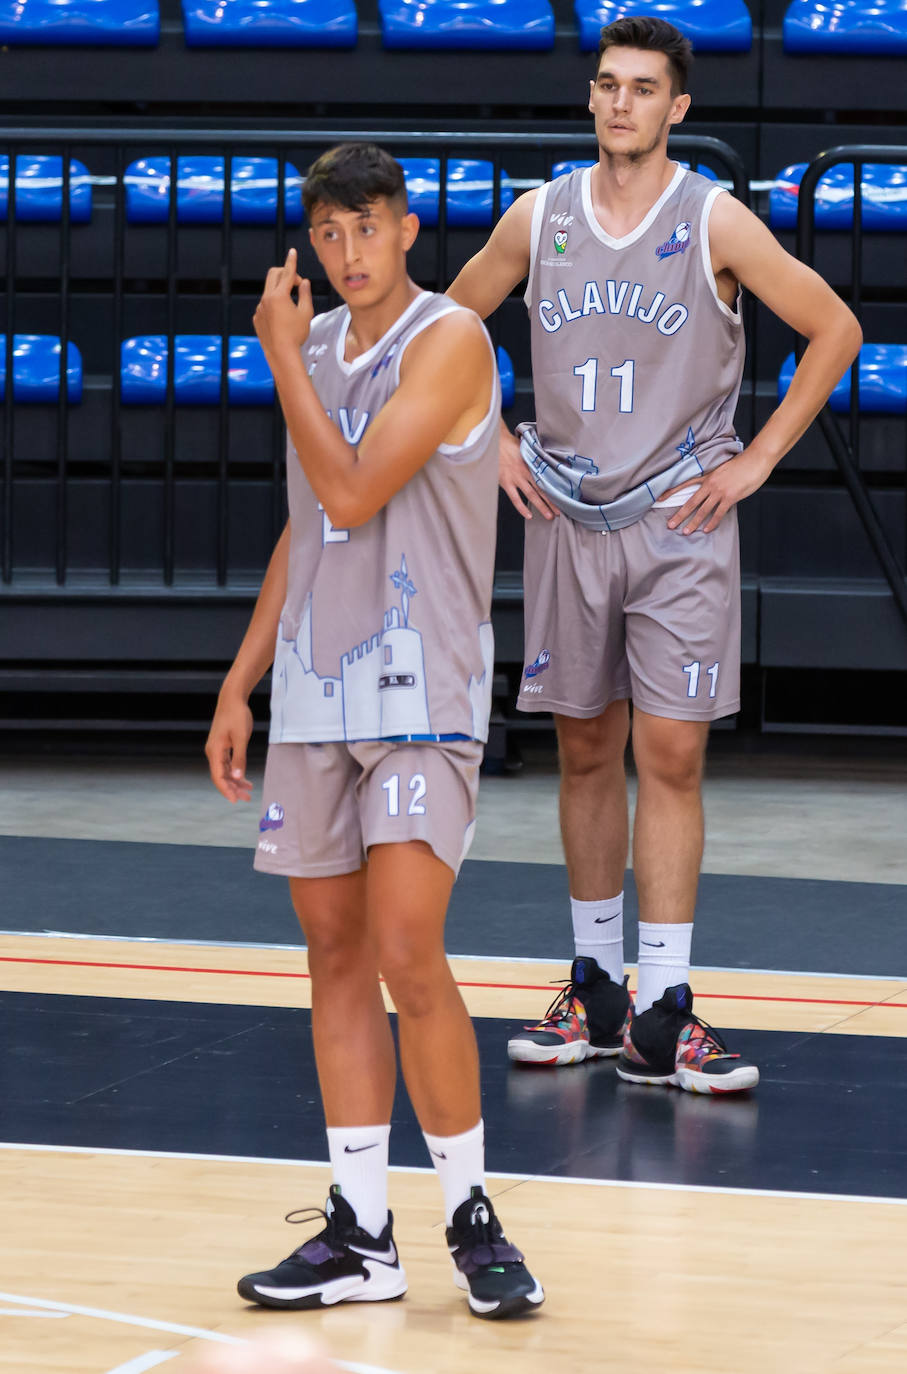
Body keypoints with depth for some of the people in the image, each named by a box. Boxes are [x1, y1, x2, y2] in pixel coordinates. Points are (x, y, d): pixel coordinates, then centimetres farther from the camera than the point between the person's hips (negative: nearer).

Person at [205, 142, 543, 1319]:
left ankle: (472, 1217, 0)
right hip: (315, 693, 7)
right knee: (335, 955, 7)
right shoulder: (320, 347, 14)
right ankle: (361, 1237, 12)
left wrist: (284, 358, -10)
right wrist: (242, 682, 16)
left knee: (406, 953, -14)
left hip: (420, 693, -7)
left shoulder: (448, 339, -10)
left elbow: (352, 494, -19)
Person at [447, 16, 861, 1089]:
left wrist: (757, 460, -4)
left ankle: (661, 1019, -7)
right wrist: (494, 443, 9)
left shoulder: (713, 221, -5)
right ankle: (594, 990, 21)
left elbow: (834, 331, -1)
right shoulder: (539, 217, 4)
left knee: (671, 759, -6)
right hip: (567, 521, 3)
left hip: (681, 525, -3)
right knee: (585, 755, 10)